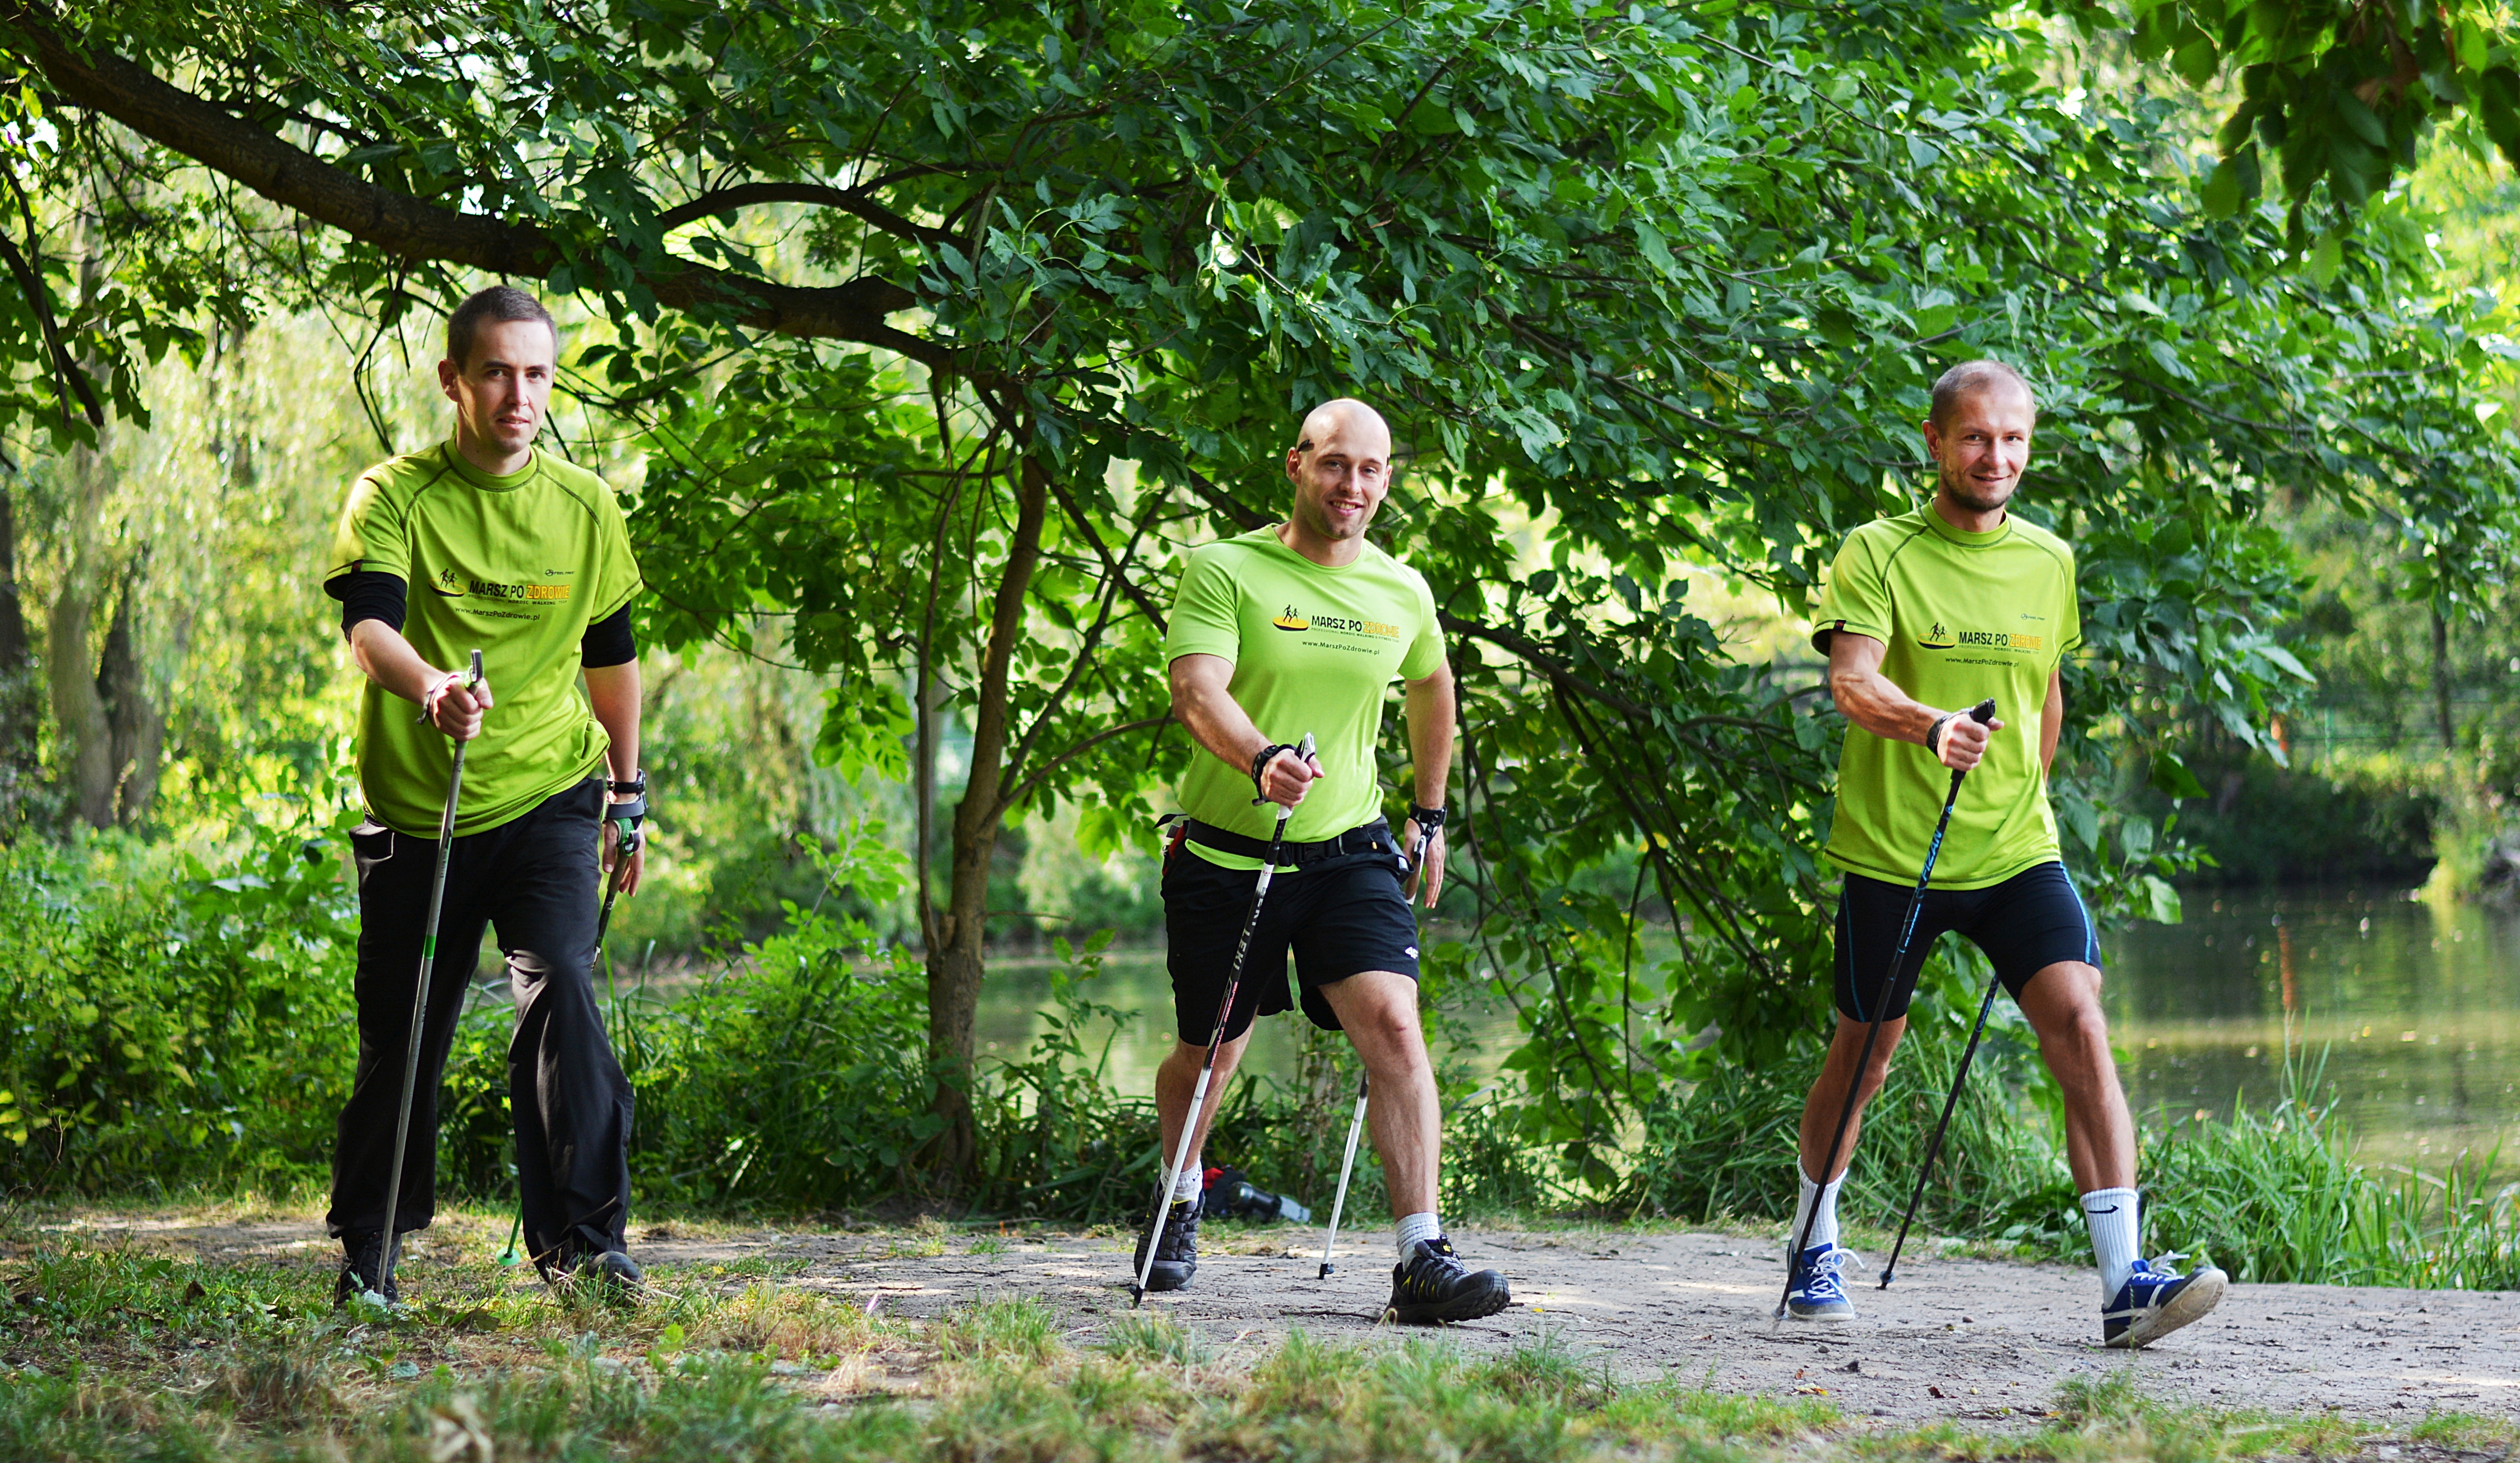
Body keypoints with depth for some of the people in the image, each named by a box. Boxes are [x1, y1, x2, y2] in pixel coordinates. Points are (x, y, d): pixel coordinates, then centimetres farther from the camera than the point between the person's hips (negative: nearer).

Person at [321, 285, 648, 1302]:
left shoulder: (587, 508, 3)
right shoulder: (393, 498, -7)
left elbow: (611, 654, 17)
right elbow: (367, 626, -24)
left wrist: (627, 792, 22)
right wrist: (431, 686, -45)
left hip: (547, 799, 1)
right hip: (414, 809, -1)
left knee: (561, 988, -20)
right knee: (400, 1034, 6)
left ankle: (582, 1239, -17)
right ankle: (366, 1255, 25)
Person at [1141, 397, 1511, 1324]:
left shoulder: (1402, 592, 4)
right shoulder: (1225, 571, -9)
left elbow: (1432, 688, 25)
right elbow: (1196, 689, -25)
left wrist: (1430, 814, 26)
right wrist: (1263, 759, -44)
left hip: (1351, 855, 2)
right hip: (1227, 856, -2)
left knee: (1393, 1024, -18)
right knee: (1211, 1055, 13)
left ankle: (1423, 1261, -21)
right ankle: (1180, 1202, 44)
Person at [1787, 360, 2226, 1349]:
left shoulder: (2049, 562, 8)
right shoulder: (1879, 555, -6)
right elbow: (1851, 681, -22)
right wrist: (1931, 725, -41)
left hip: (2018, 854, 3)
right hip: (1893, 851, -3)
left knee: (2083, 1029, -14)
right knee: (1865, 1050, 11)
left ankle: (2123, 1283, -18)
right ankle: (1814, 1247, 35)